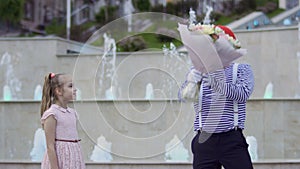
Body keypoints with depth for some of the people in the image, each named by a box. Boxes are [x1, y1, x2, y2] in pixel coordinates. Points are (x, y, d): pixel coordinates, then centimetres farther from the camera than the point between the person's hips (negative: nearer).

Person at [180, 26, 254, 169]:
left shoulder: (242, 69, 9)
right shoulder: (198, 71, 14)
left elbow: (243, 94, -9)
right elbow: (183, 95, -2)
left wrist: (215, 82, -23)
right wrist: (190, 81, -25)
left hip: (232, 141, -2)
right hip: (203, 141, 2)